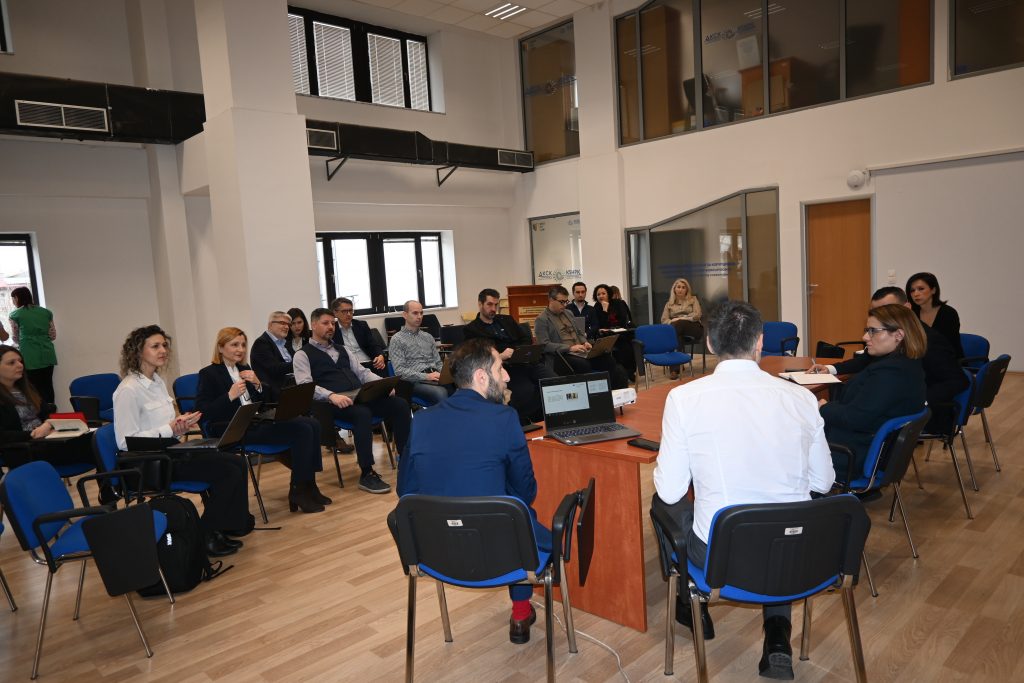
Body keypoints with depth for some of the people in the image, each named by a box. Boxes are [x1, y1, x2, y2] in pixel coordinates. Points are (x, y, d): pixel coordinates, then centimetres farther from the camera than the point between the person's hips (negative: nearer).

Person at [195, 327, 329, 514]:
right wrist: (230, 396, -23)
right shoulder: (208, 374, 1)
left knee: (312, 425, -16)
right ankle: (298, 492, -13)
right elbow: (202, 411, -10)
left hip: (257, 422, 7)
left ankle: (308, 486, -7)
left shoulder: (245, 370, 20)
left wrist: (257, 384, 0)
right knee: (301, 431, -25)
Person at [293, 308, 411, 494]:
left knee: (400, 405, -16)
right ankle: (367, 474, -27)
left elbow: (362, 372, 21)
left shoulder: (341, 349, 26)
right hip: (334, 403, -6)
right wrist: (331, 396, -27)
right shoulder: (303, 354, 6)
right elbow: (305, 386, -9)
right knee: (362, 414, -38)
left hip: (360, 396, 6)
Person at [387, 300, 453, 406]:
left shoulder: (428, 337, 23)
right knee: (440, 393, -37)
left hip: (434, 376, 5)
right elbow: (400, 371, -6)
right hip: (416, 381, -5)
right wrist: (426, 376, -15)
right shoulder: (397, 339, 4)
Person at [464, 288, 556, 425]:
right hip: (504, 367, -5)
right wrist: (499, 357, -19)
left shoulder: (507, 320, 27)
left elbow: (527, 339, 21)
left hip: (526, 361, 5)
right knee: (527, 390, -31)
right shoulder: (472, 329, 10)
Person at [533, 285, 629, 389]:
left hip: (581, 352, 6)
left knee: (608, 359, -19)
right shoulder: (541, 320, -1)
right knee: (585, 365, -37)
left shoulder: (568, 313, 21)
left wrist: (585, 343, 5)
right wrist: (570, 348, -18)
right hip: (564, 355, -6)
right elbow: (544, 345, -11)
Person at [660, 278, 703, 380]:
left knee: (678, 325, -35)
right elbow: (664, 320, 7)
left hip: (693, 329, -1)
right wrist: (672, 322, -16)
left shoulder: (693, 299, 14)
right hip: (678, 330, 1)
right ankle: (675, 368, -42)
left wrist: (680, 319, -13)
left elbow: (697, 315, -1)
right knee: (676, 335, -37)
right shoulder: (669, 304, 19)